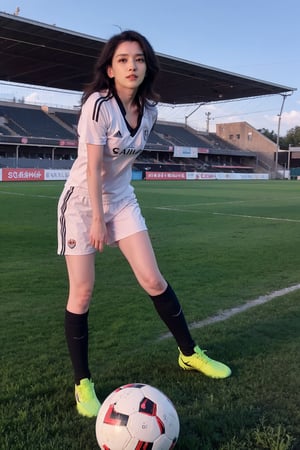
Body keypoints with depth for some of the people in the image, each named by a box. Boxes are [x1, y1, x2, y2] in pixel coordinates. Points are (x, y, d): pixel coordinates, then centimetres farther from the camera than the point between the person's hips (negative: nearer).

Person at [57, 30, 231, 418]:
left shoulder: (149, 109, -1)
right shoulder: (98, 104, -19)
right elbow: (92, 166, -20)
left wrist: (111, 211, 13)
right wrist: (97, 218, -20)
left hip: (121, 199, 5)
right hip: (82, 201, -5)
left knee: (153, 281, 2)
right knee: (82, 292, -5)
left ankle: (189, 353, 20)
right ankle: (82, 382, 11)